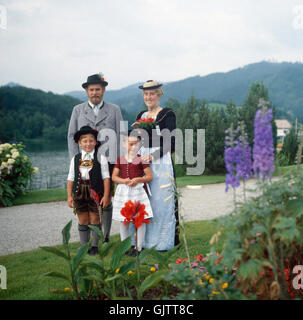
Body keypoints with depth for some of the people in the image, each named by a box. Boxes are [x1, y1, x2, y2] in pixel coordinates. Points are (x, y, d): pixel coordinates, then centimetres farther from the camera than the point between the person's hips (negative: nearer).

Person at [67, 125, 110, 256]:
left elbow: (106, 178, -4)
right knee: (82, 221, 10)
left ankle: (94, 245, 20)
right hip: (80, 192, 2)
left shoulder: (100, 158, -2)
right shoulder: (75, 159, 6)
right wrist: (69, 196, 1)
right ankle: (83, 245, 22)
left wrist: (106, 196, -9)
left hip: (95, 192, -2)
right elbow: (70, 179, 7)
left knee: (95, 220, 5)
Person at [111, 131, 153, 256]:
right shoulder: (120, 159, 5)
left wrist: (138, 179, -18)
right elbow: (114, 177, 6)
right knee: (123, 220, 10)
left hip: (138, 190, -3)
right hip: (123, 191, 3)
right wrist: (124, 181, -13)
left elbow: (150, 176, -2)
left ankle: (138, 247, 12)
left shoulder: (141, 159, -3)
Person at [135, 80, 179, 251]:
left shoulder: (167, 114, -3)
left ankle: (163, 242, 7)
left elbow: (171, 144, -10)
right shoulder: (141, 115, 17)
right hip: (143, 160, 6)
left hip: (161, 161, -6)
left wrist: (153, 156, -19)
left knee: (161, 200, -3)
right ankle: (146, 239, 15)